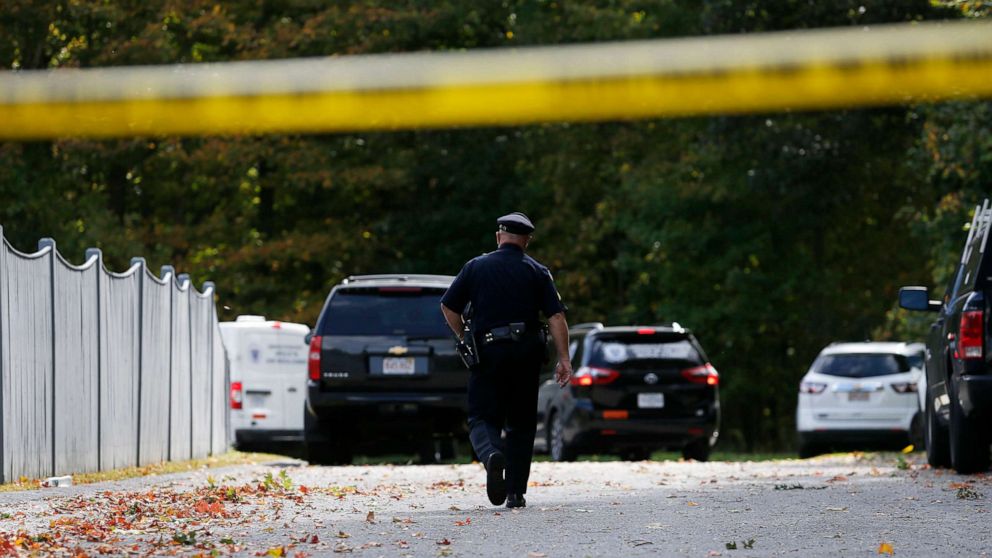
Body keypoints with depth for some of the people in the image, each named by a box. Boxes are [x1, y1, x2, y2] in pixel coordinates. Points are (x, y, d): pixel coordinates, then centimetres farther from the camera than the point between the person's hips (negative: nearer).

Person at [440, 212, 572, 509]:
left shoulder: (476, 267, 5)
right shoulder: (537, 272, 4)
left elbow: (448, 307, 5)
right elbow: (556, 317, -5)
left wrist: (464, 338, 17)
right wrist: (564, 359, -4)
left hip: (488, 351, -1)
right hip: (527, 355, 1)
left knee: (482, 417, 3)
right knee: (521, 423, 12)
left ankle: (492, 454, -31)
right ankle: (516, 492, 9)